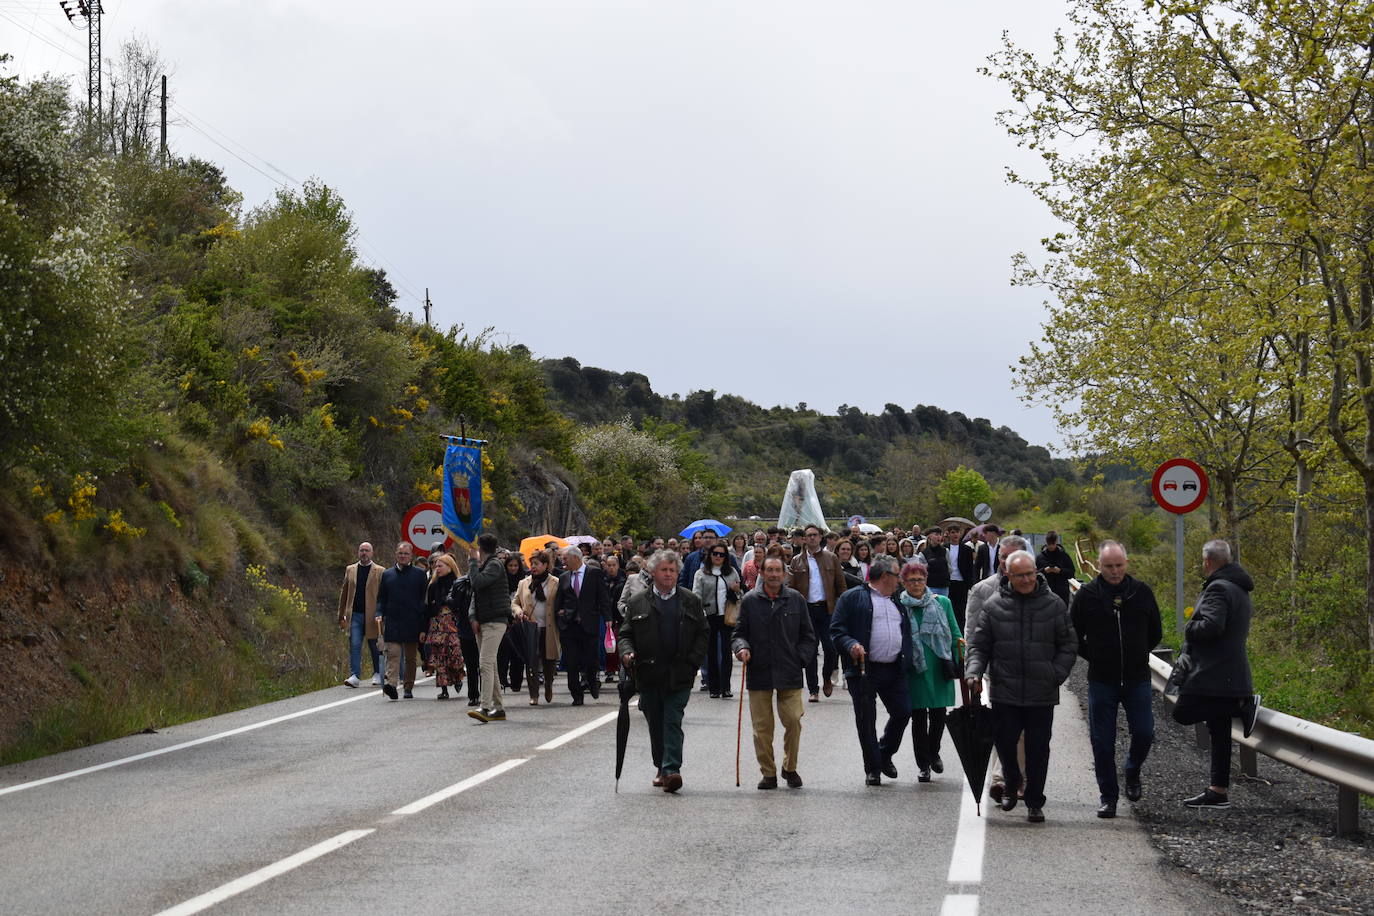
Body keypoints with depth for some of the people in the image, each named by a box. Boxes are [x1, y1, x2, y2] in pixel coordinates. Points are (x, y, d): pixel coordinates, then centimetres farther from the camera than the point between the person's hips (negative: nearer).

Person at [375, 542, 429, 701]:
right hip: (392, 622, 1)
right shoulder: (387, 575, 11)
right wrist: (379, 615, -2)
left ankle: (408, 688, 15)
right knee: (393, 654, -13)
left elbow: (425, 598, 4)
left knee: (410, 657, 7)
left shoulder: (420, 574, 5)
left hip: (412, 622, -1)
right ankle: (391, 683, -26)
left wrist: (423, 621, -5)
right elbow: (381, 598, 15)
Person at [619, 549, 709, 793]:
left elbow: (702, 634, 8)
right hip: (649, 675, 2)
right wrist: (627, 653, -11)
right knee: (655, 725, 9)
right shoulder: (637, 603, 8)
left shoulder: (690, 601, 7)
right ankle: (662, 769, 22)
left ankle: (672, 769, -15)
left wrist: (692, 663, -3)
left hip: (679, 675, -2)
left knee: (672, 722, -10)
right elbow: (626, 634, 9)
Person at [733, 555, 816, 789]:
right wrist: (742, 648, -10)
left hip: (789, 674, 0)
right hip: (759, 673, 0)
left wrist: (799, 657, 1)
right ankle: (768, 773, 13)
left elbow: (808, 636, 13)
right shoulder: (750, 601, 5)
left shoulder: (796, 600, 7)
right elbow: (739, 633, 10)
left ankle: (790, 768, 14)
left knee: (793, 721, -6)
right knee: (761, 727, 1)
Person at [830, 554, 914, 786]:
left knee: (903, 712, 1)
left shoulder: (898, 602, 20)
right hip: (864, 670, -5)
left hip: (894, 671, 5)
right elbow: (836, 630, -6)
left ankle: (885, 754, 25)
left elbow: (906, 633, 26)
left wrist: (907, 662, 15)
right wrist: (851, 645, -23)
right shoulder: (852, 598, -1)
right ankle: (872, 769, 12)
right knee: (866, 720, 0)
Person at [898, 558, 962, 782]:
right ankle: (923, 765, 13)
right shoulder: (898, 606, 1)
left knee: (938, 714, 6)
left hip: (939, 669, 1)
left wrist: (958, 664, -1)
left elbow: (955, 634, 9)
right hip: (914, 670, -1)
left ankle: (933, 753, 32)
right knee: (918, 717, 2)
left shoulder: (942, 603, 5)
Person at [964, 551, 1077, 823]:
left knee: (1038, 748, 3)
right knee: (1005, 743, 4)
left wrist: (1056, 675, -4)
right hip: (1004, 692, 0)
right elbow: (979, 645, 8)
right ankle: (1012, 783, 33)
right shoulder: (994, 606, 3)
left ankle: (1035, 803, 14)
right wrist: (975, 672, -8)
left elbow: (1068, 646, 8)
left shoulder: (1053, 604, 3)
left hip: (1042, 695, 0)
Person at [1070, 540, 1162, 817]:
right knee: (1103, 742, 1)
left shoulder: (1141, 592, 1)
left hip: (1138, 680, 1)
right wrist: (1094, 657, 3)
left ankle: (1132, 772, 28)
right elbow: (1072, 636, 7)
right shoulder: (1087, 595, -3)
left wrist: (1138, 655, 11)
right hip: (1101, 681, -1)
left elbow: (1155, 632, 14)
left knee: (1144, 733, -3)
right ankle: (1108, 797, 12)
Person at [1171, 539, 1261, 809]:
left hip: (1213, 674, -10)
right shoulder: (1238, 589, 18)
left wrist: (1189, 629, -7)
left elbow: (1211, 625, -29)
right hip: (1230, 673, 10)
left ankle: (1244, 705, -9)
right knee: (1219, 733, 10)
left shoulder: (1218, 589, -15)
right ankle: (1219, 791, 11)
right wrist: (1188, 652, 8)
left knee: (1183, 713, -10)